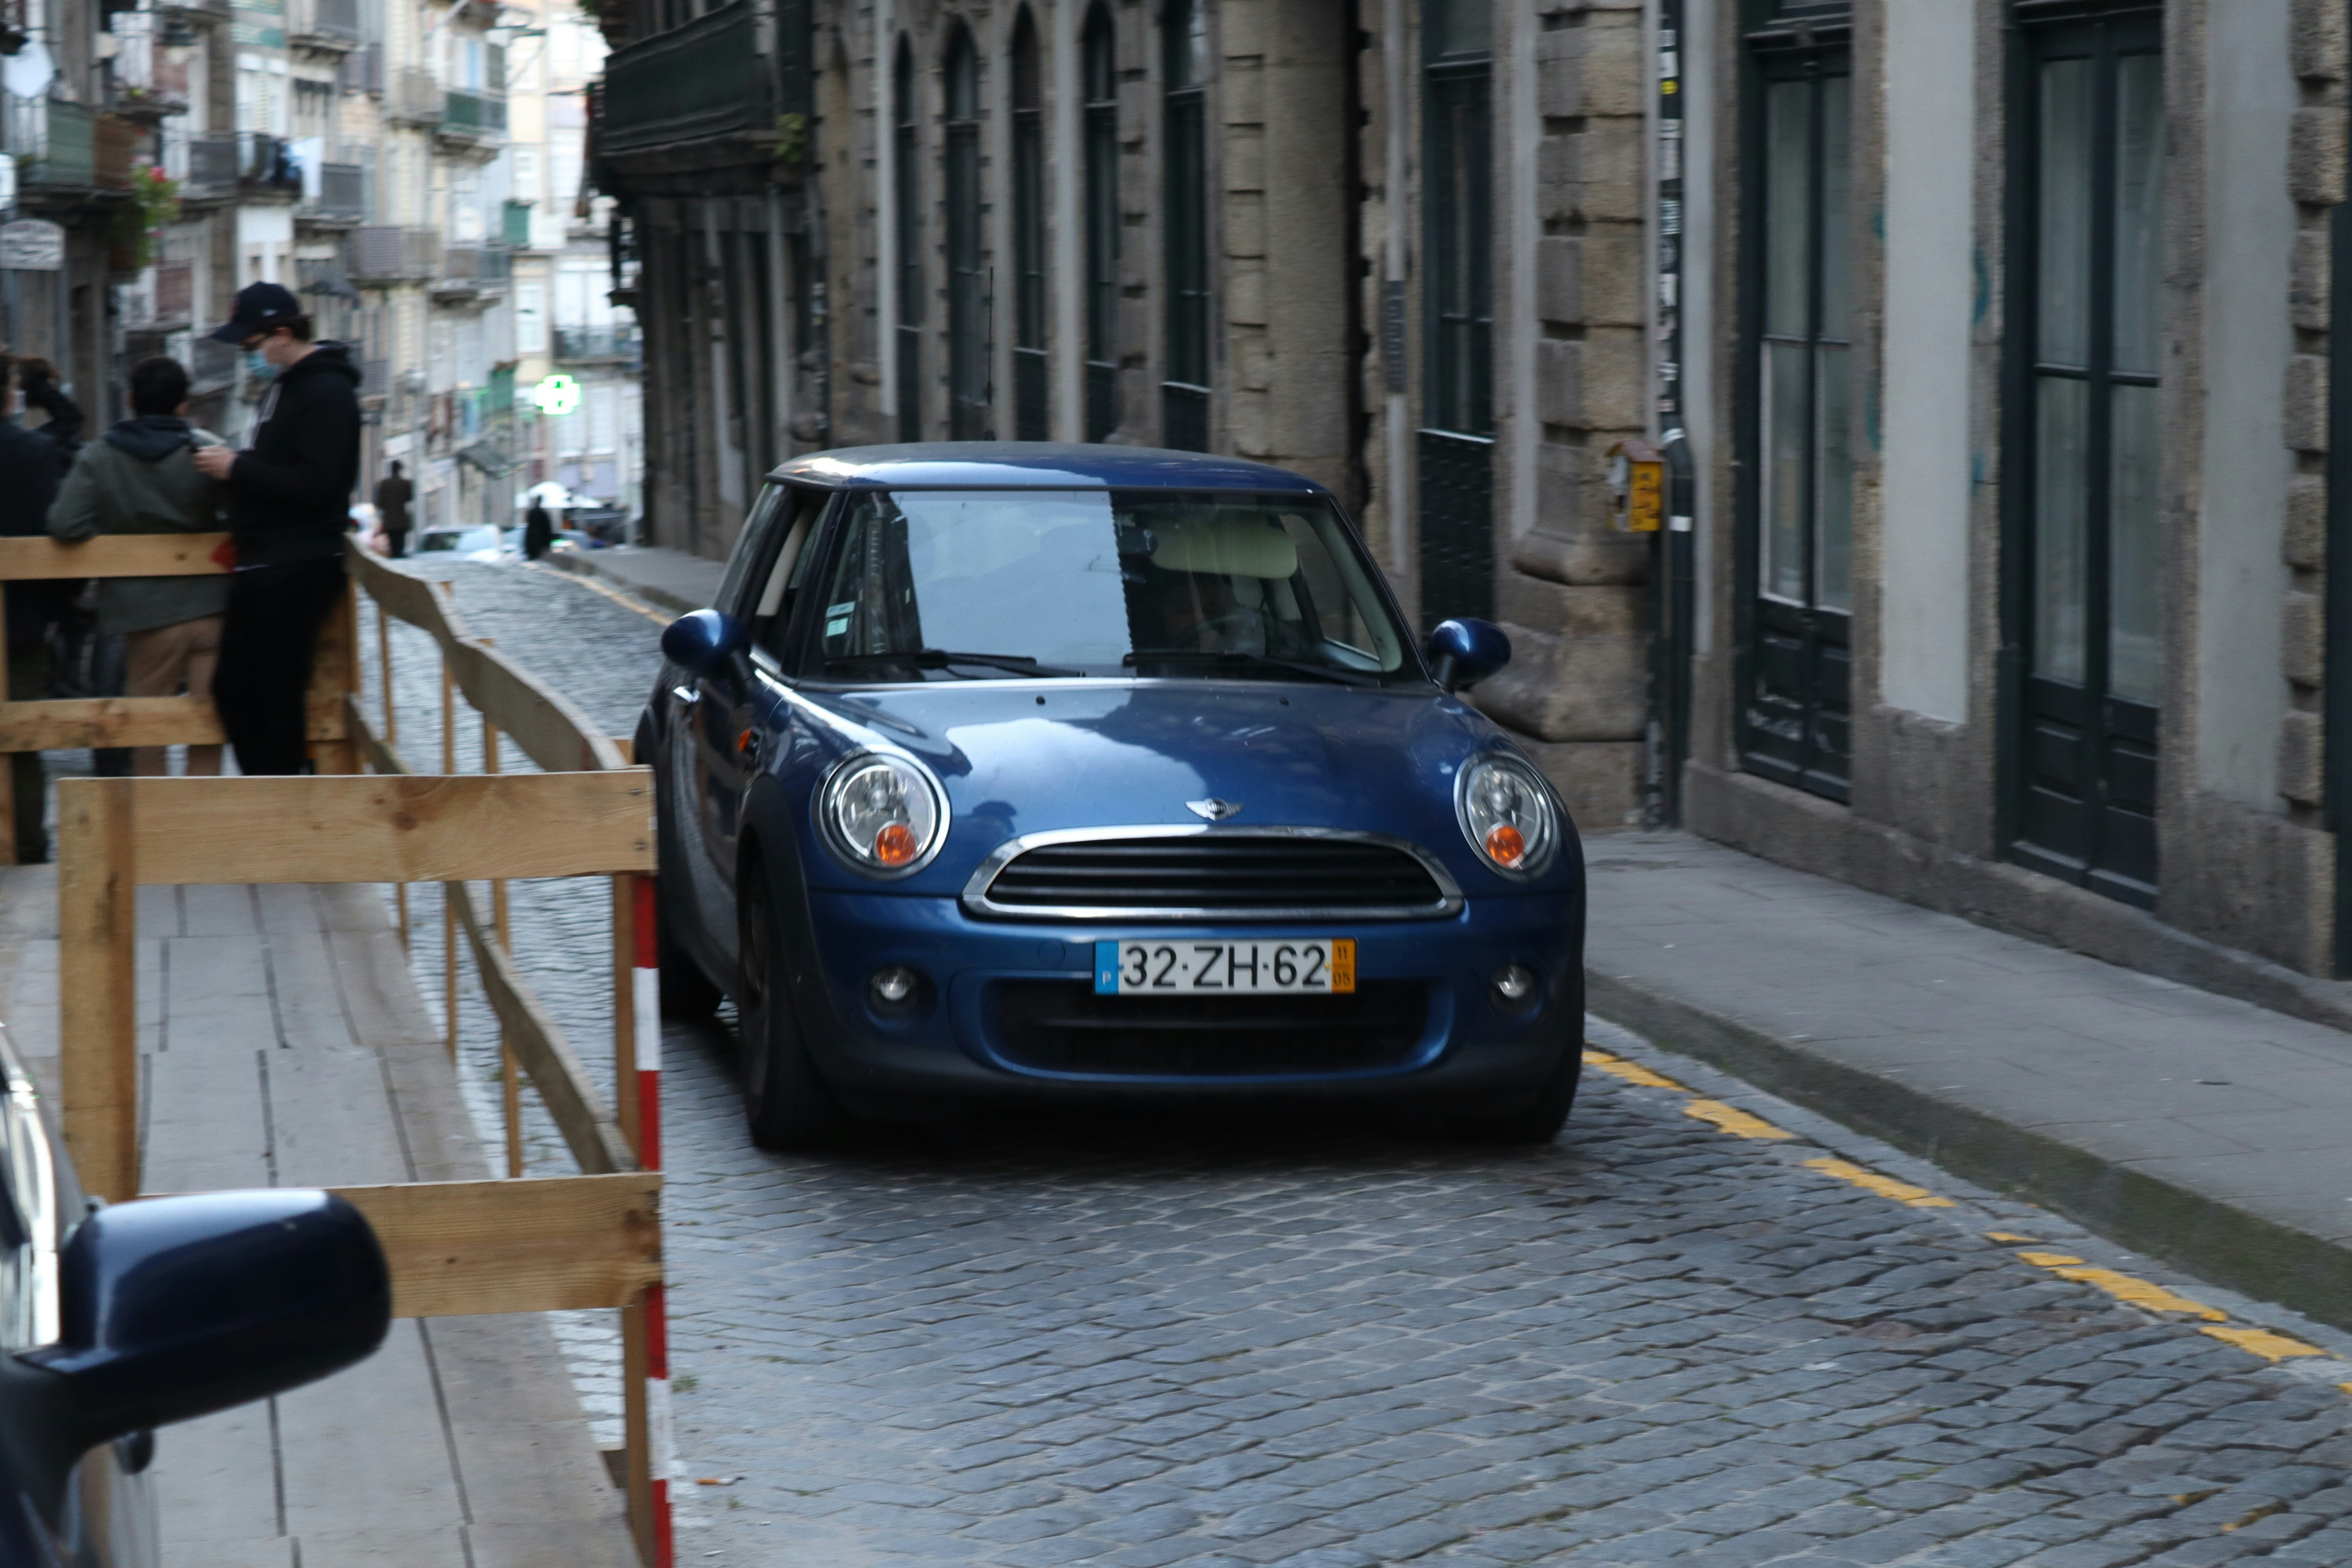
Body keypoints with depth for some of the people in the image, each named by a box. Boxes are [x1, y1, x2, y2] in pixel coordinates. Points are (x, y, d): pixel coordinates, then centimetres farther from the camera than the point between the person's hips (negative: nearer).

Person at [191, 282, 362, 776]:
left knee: (276, 697, -6)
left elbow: (313, 485, -23)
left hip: (298, 570, -10)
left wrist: (237, 468, -18)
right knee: (233, 689, 12)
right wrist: (231, 463, 8)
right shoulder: (282, 386, 18)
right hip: (262, 567, 10)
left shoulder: (328, 393, -14)